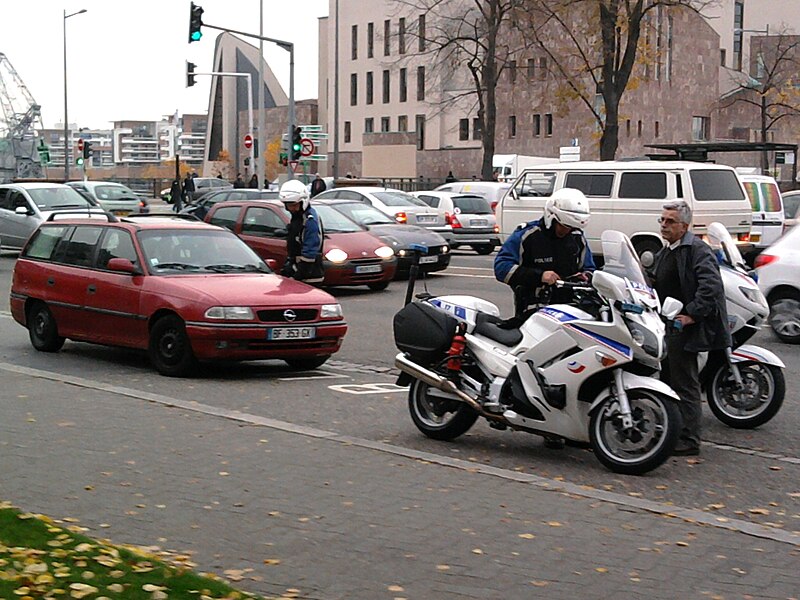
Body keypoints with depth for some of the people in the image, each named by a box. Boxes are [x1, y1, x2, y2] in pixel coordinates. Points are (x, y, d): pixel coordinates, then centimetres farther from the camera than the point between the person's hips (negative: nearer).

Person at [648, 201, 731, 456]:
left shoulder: (697, 250, -12)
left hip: (683, 327, -10)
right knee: (668, 380, 15)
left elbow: (711, 286, -23)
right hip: (666, 325, 10)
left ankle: (688, 440, -3)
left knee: (684, 385, -7)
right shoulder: (664, 253, 19)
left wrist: (692, 315, -24)